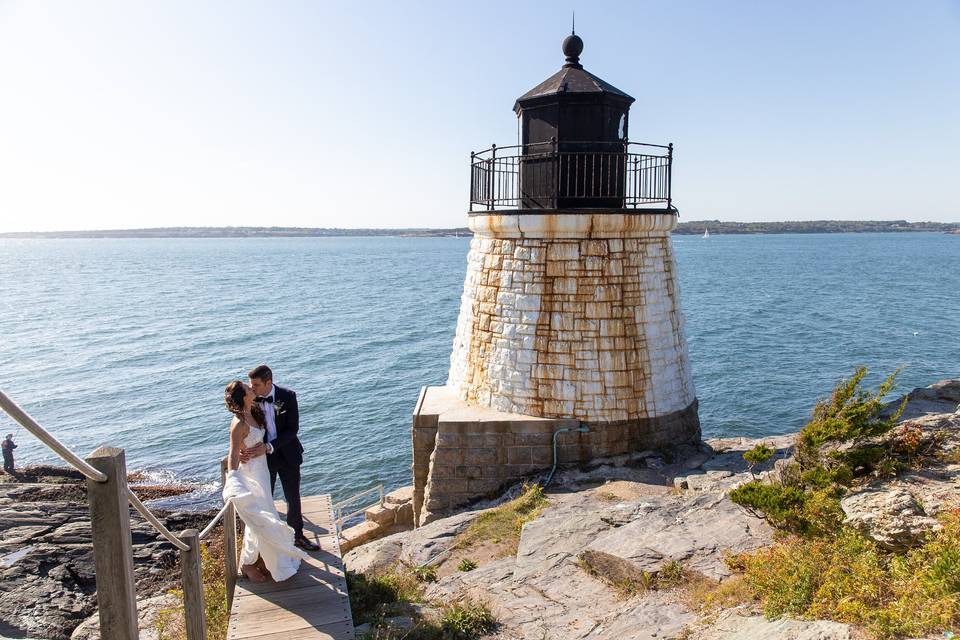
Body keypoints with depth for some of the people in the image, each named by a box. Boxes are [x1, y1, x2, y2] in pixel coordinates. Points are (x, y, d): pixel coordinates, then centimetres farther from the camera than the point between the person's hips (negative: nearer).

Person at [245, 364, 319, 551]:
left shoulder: (288, 396, -16)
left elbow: (292, 429, -17)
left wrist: (269, 447, -28)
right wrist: (244, 450, -26)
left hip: (288, 454, 0)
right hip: (262, 455, 0)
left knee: (293, 497, 14)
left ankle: (297, 536, 33)